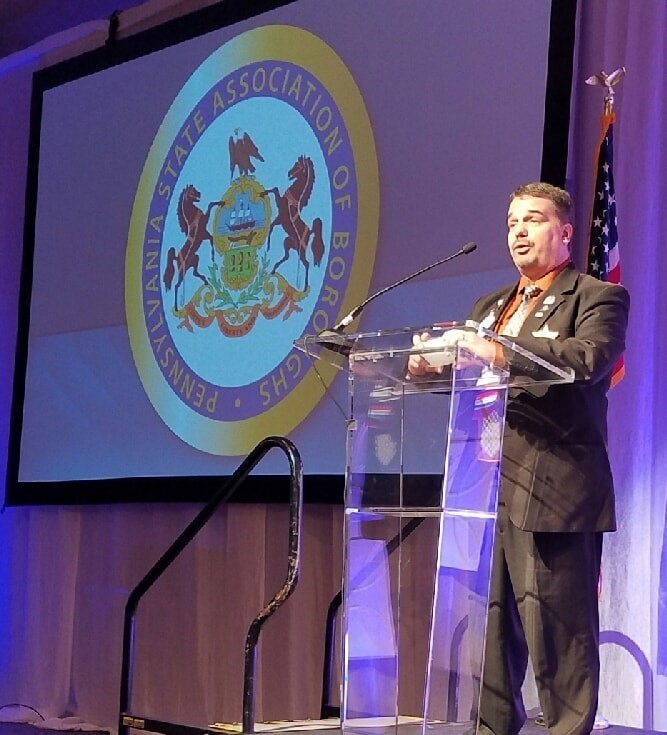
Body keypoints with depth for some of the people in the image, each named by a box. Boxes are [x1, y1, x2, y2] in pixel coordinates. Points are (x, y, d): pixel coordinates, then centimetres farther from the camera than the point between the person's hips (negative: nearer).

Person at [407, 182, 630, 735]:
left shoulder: (598, 297, 1)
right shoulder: (490, 306, 24)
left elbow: (588, 358, -19)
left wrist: (499, 352, -28)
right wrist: (429, 363, -4)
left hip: (553, 491, -7)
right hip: (489, 488, 7)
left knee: (556, 626, -7)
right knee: (488, 625, 9)